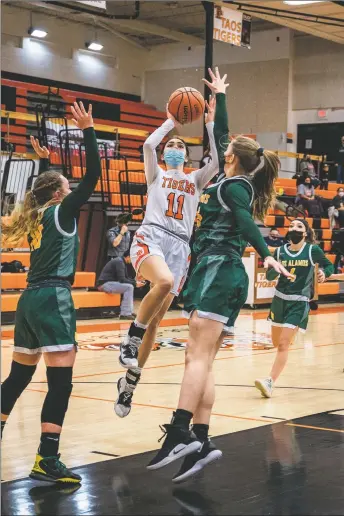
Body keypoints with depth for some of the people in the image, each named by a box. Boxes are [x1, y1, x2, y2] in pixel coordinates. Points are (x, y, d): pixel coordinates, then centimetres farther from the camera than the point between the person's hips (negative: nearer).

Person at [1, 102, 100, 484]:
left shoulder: (36, 217, 17)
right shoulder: (61, 212, -3)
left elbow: (46, 189, 41)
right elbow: (92, 174, -10)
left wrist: (45, 162, 42)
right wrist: (87, 130, -6)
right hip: (53, 299, -9)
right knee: (60, 380, -11)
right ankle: (47, 460, -17)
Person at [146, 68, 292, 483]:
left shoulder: (231, 186, -4)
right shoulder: (239, 183, 19)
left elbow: (246, 223, -21)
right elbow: (220, 136, 31)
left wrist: (265, 255, -34)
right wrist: (219, 96, 39)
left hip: (218, 271, -9)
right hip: (226, 275, 9)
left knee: (198, 356, -19)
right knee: (201, 360, 3)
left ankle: (180, 434, -28)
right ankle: (200, 441, -1)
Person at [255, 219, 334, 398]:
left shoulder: (313, 250, -8)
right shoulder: (280, 251, 0)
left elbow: (329, 265, 7)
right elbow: (269, 276, 5)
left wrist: (324, 273, -15)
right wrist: (274, 268, -17)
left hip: (299, 302, -4)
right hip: (280, 299, 4)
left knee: (283, 344, -14)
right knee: (276, 342, 16)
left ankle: (270, 382, -16)